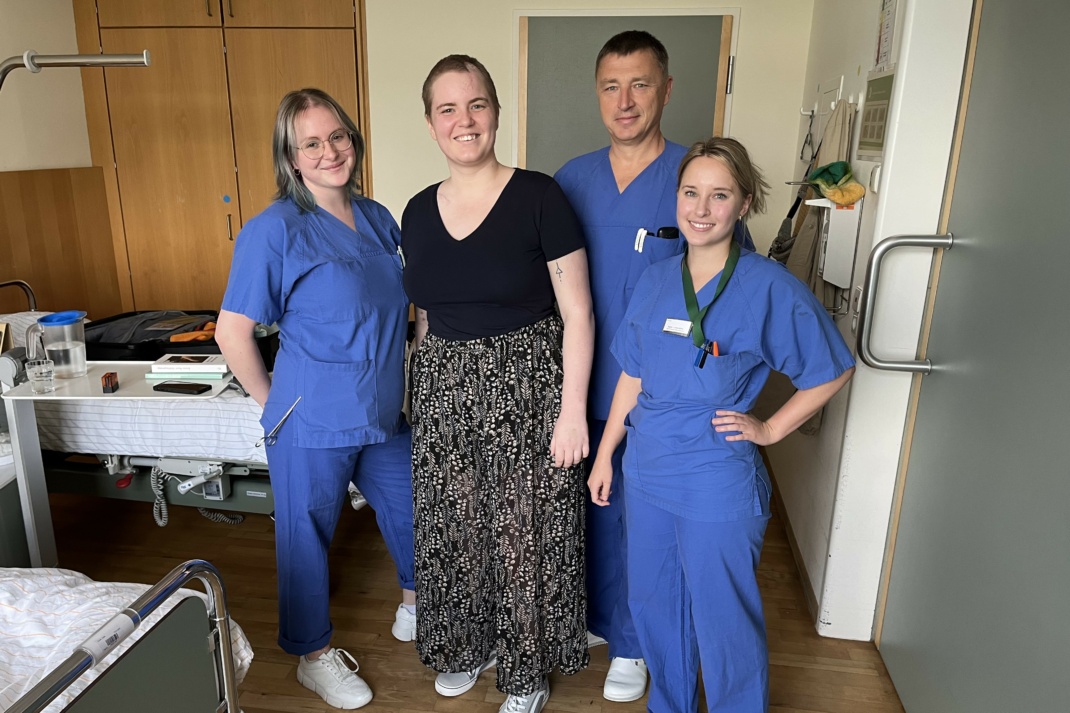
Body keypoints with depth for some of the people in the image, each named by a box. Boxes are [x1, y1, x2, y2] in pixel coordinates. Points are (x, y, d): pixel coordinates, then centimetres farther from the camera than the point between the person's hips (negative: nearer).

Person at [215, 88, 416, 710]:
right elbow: (233, 331, -12)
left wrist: (402, 383, 13)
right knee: (307, 537, 12)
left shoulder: (378, 219, 5)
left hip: (386, 415, 6)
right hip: (314, 425, -5)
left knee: (411, 512, 20)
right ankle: (314, 655, 36)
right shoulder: (274, 231, -14)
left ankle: (415, 598, 49)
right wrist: (274, 402, -5)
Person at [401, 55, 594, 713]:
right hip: (446, 391, 5)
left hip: (527, 387, -5)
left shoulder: (539, 197, -11)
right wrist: (426, 394, 15)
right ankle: (468, 646, 42)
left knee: (525, 533, 7)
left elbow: (578, 316, -10)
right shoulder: (418, 212, 5)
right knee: (455, 529, 16)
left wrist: (573, 410, -13)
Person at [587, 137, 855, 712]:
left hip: (716, 483, -5)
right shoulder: (655, 280, 2)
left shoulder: (768, 287, -13)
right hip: (646, 469, 6)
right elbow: (632, 375, 8)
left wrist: (769, 429, -6)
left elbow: (832, 371, -3)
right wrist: (605, 455, 11)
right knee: (651, 602, 21)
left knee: (722, 619, 9)